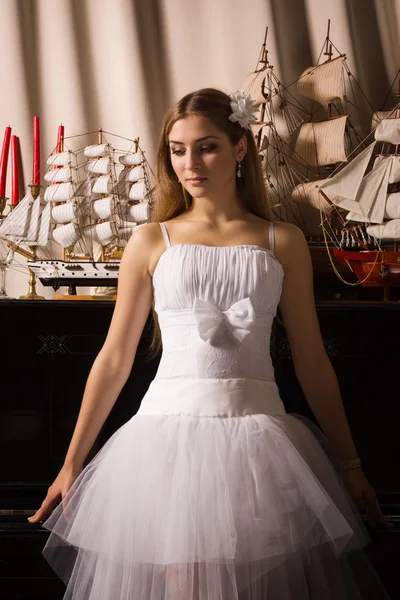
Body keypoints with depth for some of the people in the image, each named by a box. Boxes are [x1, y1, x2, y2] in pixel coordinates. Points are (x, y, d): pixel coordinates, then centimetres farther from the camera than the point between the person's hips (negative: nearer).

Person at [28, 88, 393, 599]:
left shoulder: (283, 242, 7)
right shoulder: (151, 242, 6)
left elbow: (312, 363, 9)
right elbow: (113, 360, 9)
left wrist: (349, 464, 9)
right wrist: (71, 465, 9)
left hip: (258, 429, 1)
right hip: (170, 430, 0)